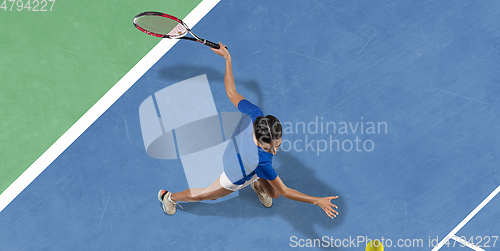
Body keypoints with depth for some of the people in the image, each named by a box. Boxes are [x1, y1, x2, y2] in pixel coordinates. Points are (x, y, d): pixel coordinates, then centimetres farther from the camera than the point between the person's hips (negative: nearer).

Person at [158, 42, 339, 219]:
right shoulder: (261, 161, -51)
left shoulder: (254, 114, -40)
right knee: (203, 195, 24)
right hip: (237, 178, -5)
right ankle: (169, 196, 52)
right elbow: (285, 191, -36)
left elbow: (231, 92, -24)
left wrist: (227, 58, -11)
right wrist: (318, 201, -37)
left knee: (273, 194, 22)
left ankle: (258, 185, 58)